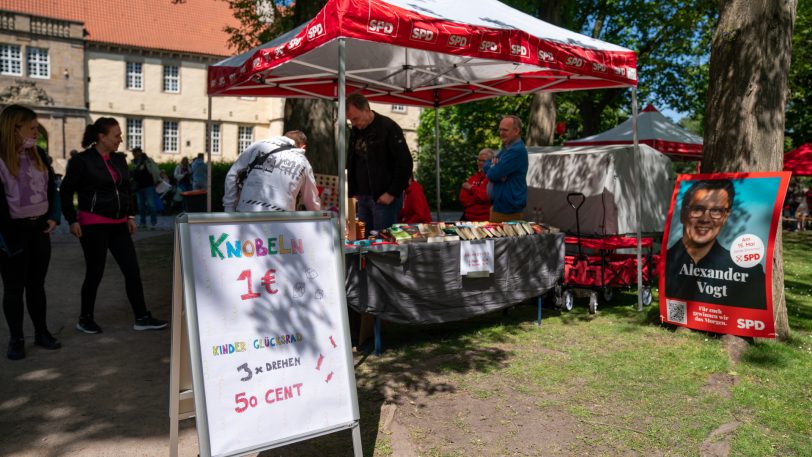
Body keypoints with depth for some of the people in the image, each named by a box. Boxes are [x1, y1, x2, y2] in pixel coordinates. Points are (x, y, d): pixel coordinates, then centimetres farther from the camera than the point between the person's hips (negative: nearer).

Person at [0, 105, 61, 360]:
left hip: (39, 229, 5)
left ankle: (41, 332, 24)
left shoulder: (38, 155, 7)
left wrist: (52, 217, 3)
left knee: (36, 283, 14)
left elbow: (51, 188, 14)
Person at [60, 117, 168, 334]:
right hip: (94, 224, -6)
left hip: (118, 224, 6)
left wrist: (130, 215, 14)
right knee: (95, 273, 3)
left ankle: (142, 318, 9)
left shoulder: (120, 159, 9)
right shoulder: (82, 160, -9)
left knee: (132, 270, 2)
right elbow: (66, 191, -6)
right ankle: (85, 319, 21)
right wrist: (72, 220, -10)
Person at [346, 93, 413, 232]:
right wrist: (353, 192, 12)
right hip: (363, 197, 7)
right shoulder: (355, 131, 11)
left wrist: (393, 193, -14)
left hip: (384, 198, -7)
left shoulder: (388, 128, -11)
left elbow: (405, 163, -14)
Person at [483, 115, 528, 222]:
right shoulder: (506, 148, 16)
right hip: (498, 205, 10)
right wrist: (494, 167, -10)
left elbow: (493, 174, -22)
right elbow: (486, 165, 13)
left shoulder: (517, 150, -19)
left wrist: (490, 168, 1)